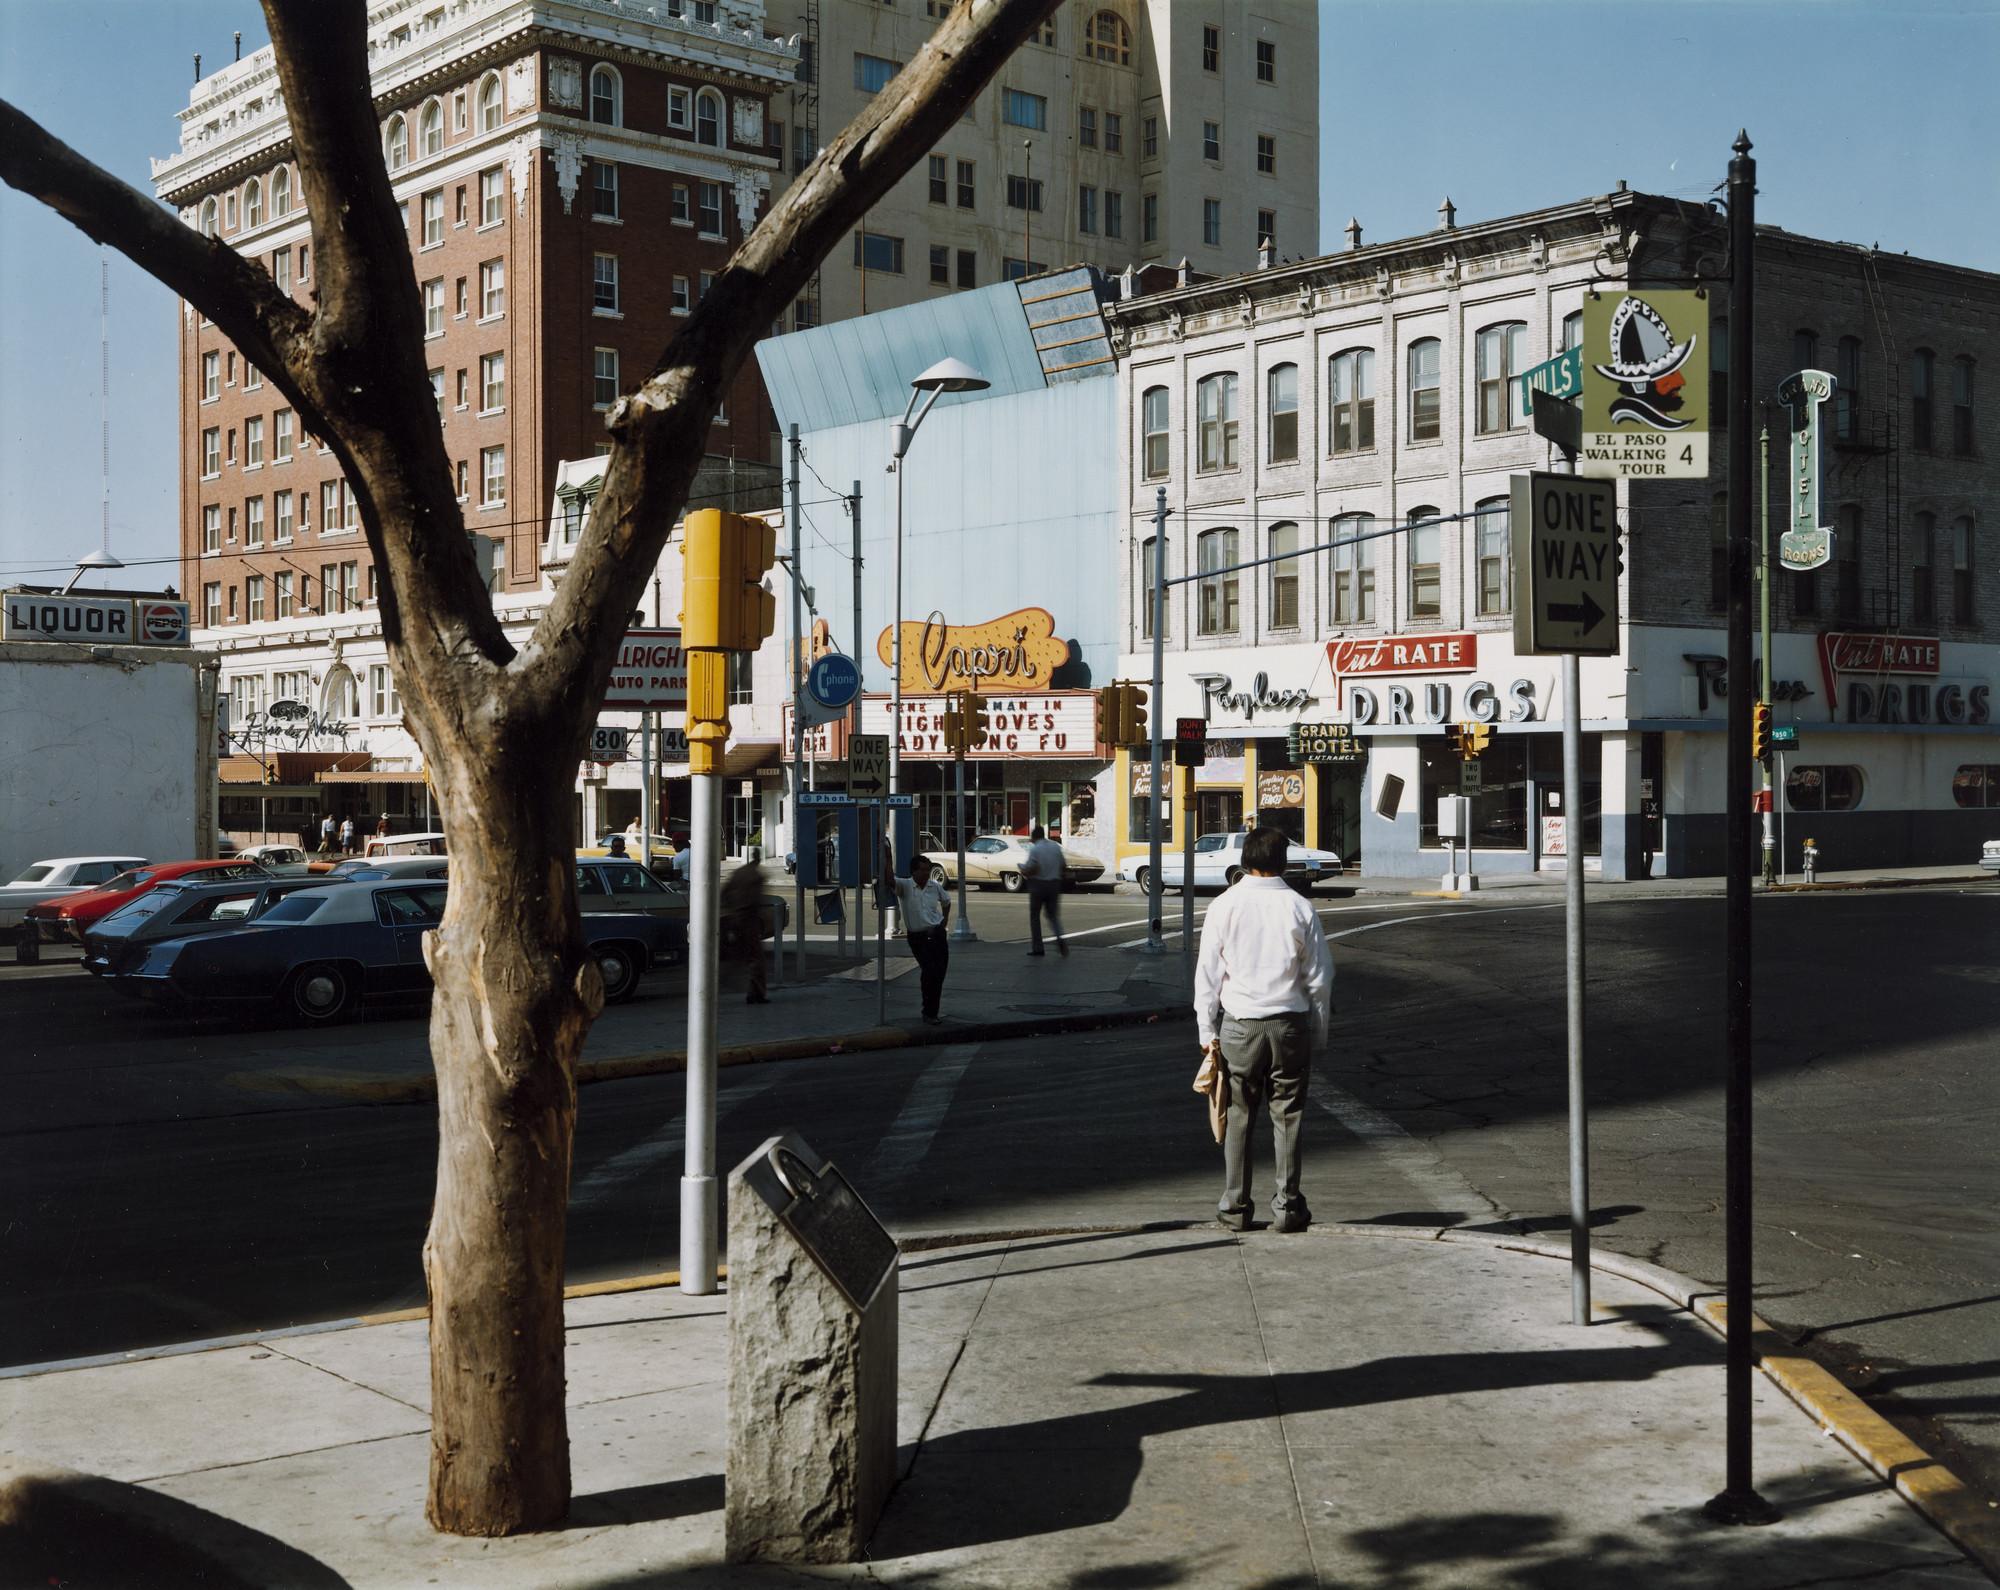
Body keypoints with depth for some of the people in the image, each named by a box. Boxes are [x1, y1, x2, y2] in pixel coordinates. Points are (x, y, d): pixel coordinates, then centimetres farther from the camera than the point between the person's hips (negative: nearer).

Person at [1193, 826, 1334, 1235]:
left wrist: (1207, 1031, 6)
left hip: (1238, 1024, 0)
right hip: (1289, 1022, 0)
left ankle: (1235, 1207, 11)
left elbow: (1207, 974, 0)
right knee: (1287, 1116, 8)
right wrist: (1318, 1031, 11)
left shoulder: (1224, 906, -2)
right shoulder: (1299, 907, -2)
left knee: (1237, 1117, 8)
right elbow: (1319, 976, 2)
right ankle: (1288, 1206, 10)